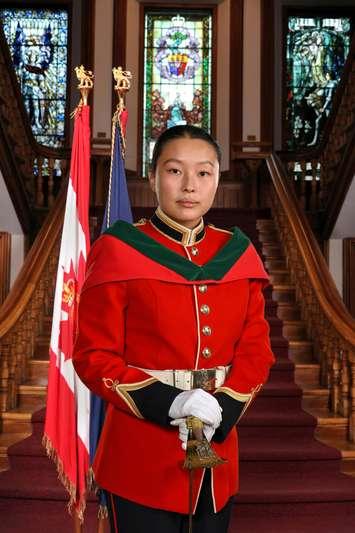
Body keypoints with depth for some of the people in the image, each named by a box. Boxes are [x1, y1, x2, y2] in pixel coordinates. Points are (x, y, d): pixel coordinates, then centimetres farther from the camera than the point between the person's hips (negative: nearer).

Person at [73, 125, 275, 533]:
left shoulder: (237, 254, 2)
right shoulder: (119, 252, -9)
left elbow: (256, 349, 2)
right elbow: (94, 356, -10)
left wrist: (221, 410, -14)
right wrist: (170, 404, -21)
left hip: (218, 454, 4)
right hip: (141, 456, -4)